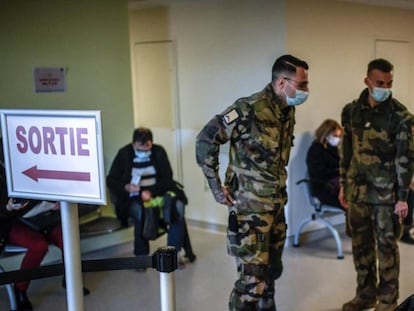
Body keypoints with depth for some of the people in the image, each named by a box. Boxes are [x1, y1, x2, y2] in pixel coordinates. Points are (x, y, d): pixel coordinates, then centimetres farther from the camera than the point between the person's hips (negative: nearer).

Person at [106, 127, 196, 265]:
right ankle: (141, 255, -20)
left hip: (157, 192, 2)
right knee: (140, 212, -36)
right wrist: (126, 187, -20)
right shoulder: (124, 154, 0)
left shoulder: (159, 152, 4)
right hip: (133, 197, -2)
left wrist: (151, 192, -17)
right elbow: (110, 181, 1)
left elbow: (167, 178, -1)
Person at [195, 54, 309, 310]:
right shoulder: (249, 109, -20)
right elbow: (206, 140, -17)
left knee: (271, 269, 19)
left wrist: (277, 185, 13)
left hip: (276, 203, 8)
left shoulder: (288, 111, 5)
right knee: (253, 277, -4)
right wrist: (216, 186, -14)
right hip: (250, 206, -8)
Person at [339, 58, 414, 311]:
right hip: (358, 189, 4)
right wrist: (343, 184, 12)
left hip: (386, 193, -4)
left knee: (386, 246, 4)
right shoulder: (351, 111, 3)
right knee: (361, 244, 13)